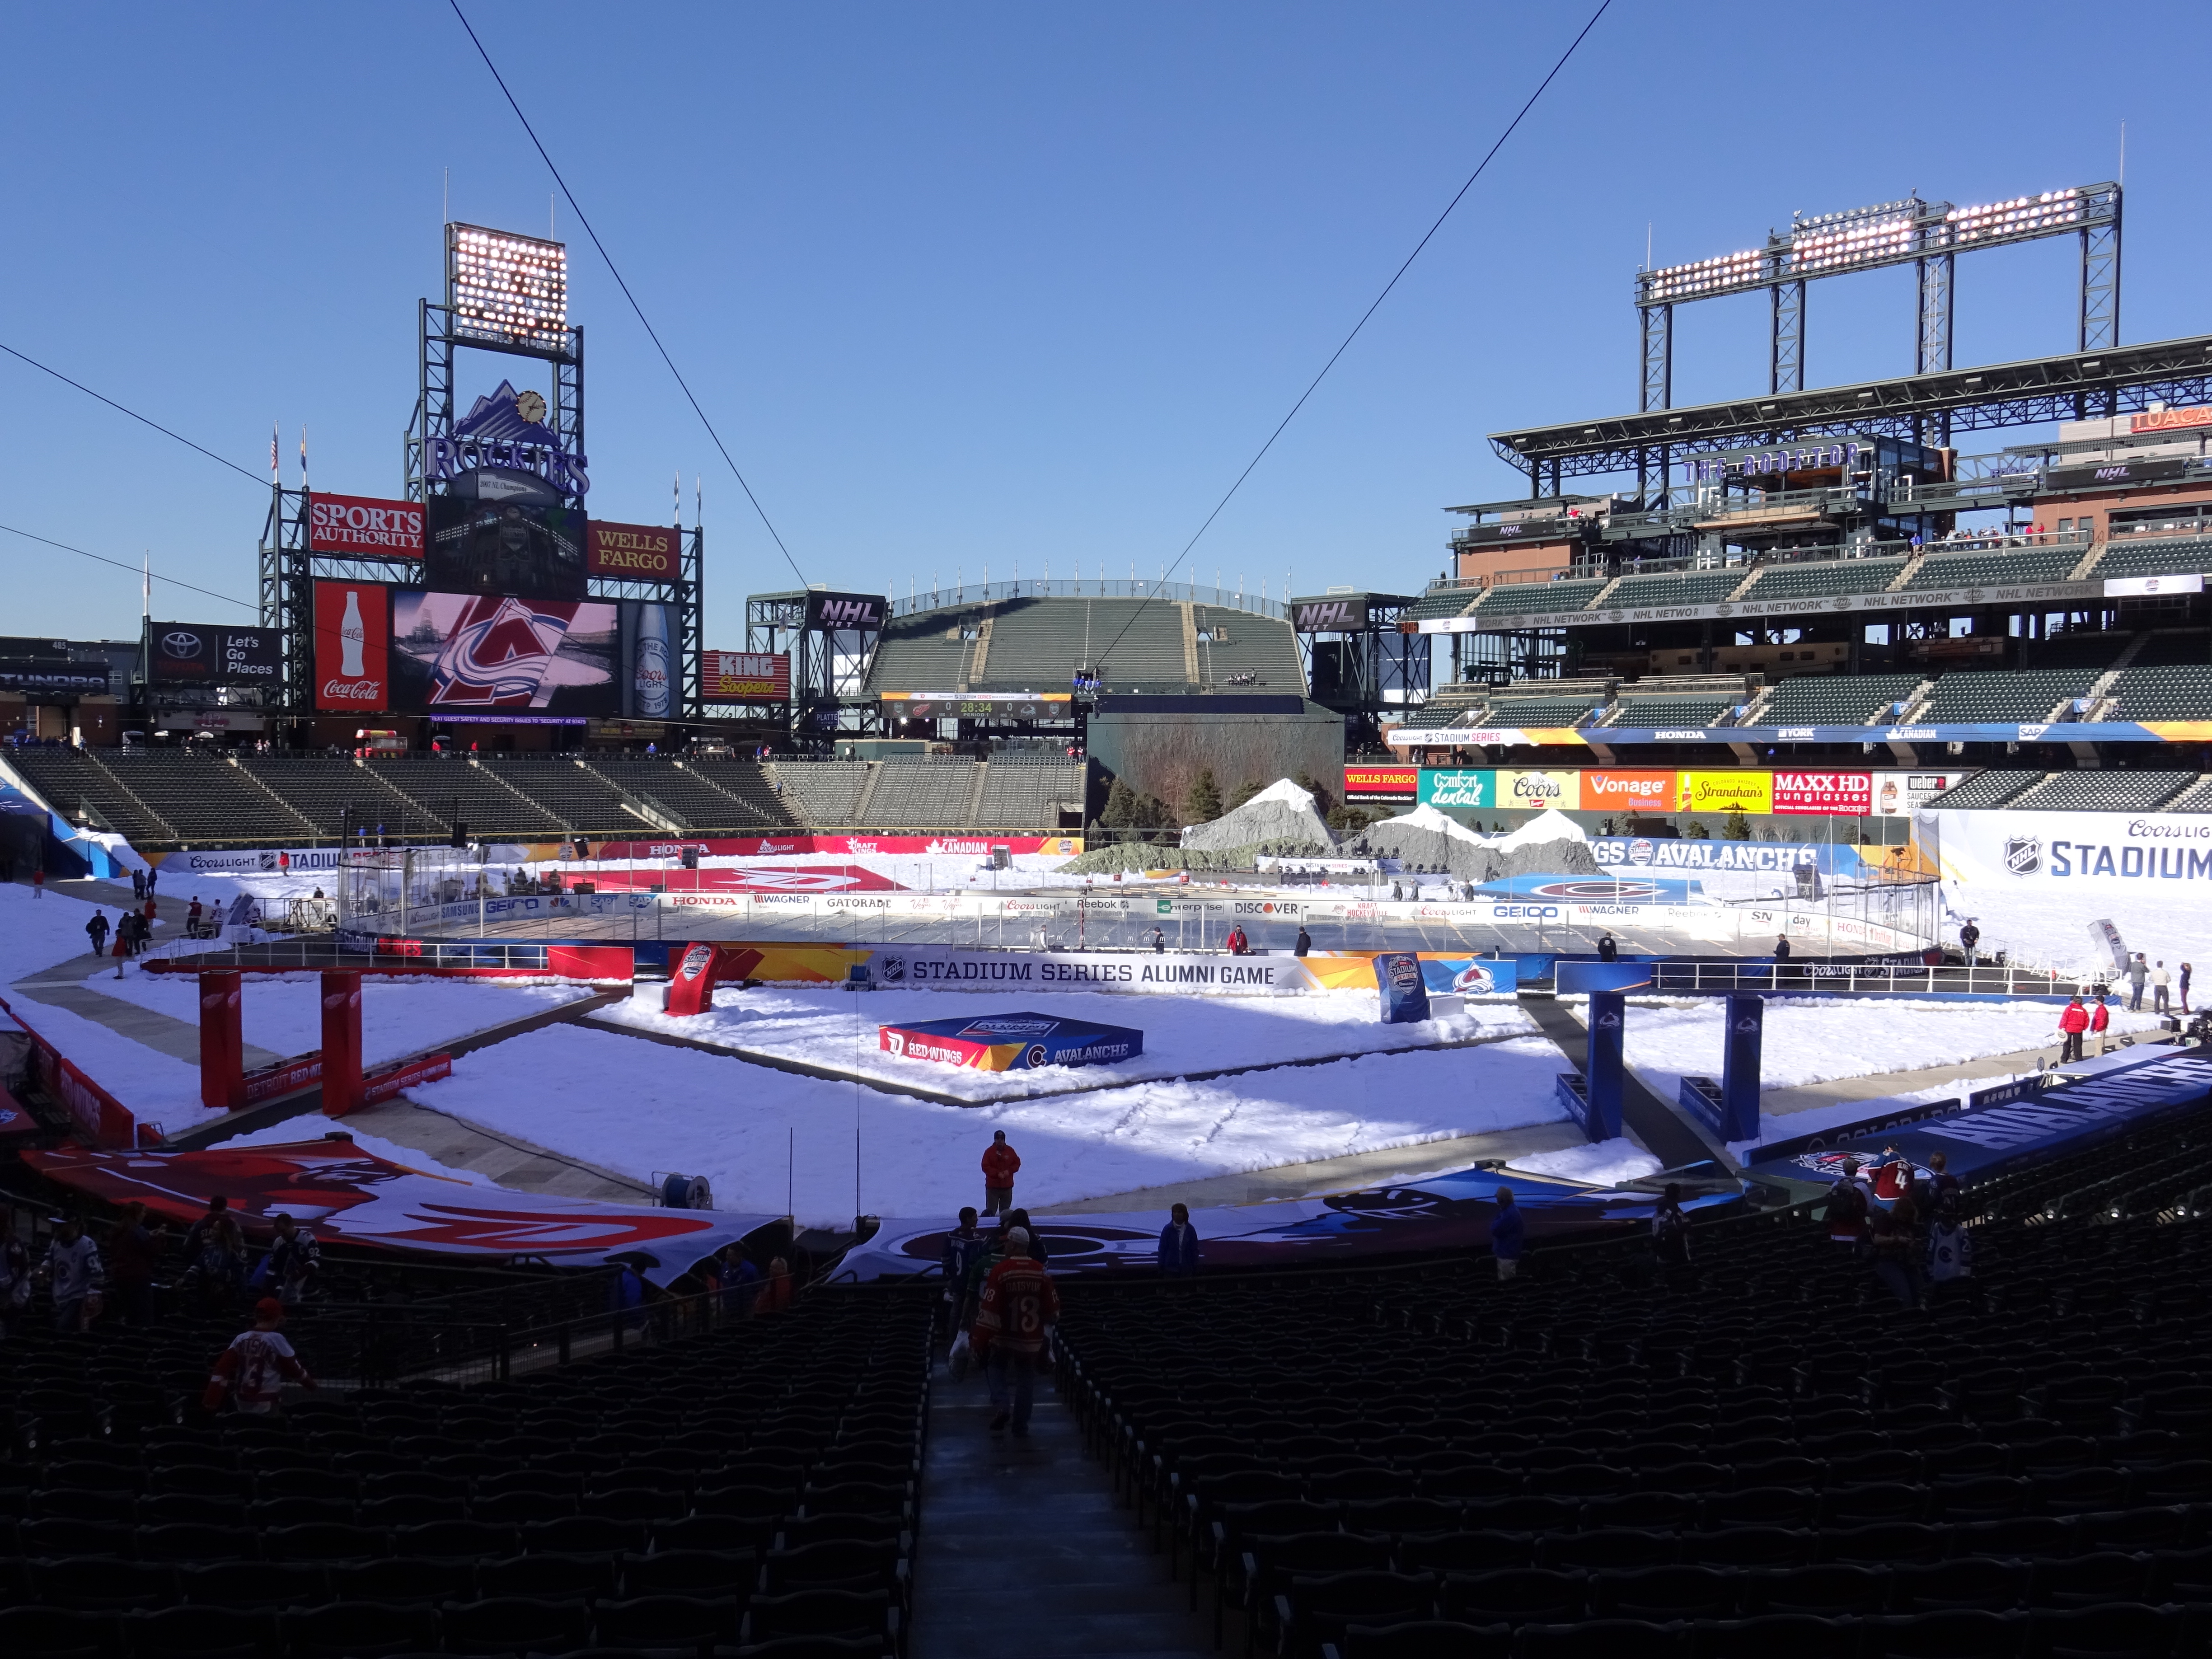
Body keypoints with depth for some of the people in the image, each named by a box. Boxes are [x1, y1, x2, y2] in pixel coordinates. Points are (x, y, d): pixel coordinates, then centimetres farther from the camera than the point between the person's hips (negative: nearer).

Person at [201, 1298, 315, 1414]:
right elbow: (293, 1368, -3)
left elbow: (223, 1368, -1)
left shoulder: (241, 1339, 4)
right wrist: (311, 1384, 13)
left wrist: (211, 1400, -1)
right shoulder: (276, 1339, -10)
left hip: (241, 1402, 5)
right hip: (265, 1403, -5)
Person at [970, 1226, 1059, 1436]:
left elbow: (989, 1309, -16)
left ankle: (1000, 1405, -2)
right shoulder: (1041, 1272, -4)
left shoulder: (1001, 1271, -15)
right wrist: (1050, 1321, 27)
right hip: (1032, 1339, 3)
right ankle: (1021, 1426, 19)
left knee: (996, 1367, 20)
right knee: (1026, 1380, 14)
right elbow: (1052, 1308, 4)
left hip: (1004, 1337, -2)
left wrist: (979, 1340, -11)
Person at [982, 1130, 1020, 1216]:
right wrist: (997, 1174, -19)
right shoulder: (989, 1151, -5)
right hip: (993, 1187, -3)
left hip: (1007, 1186, 3)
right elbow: (985, 1167, -8)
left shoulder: (1010, 1151, 4)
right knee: (991, 1210, -5)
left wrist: (1009, 1171, -11)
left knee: (1005, 1211, 12)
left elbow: (1017, 1163, 7)